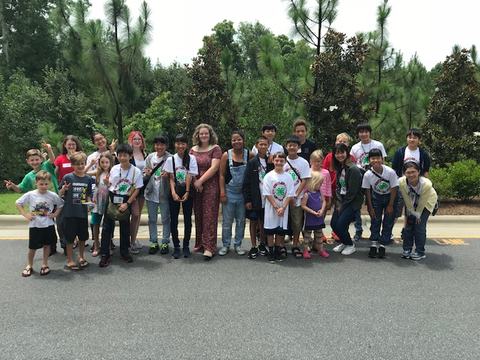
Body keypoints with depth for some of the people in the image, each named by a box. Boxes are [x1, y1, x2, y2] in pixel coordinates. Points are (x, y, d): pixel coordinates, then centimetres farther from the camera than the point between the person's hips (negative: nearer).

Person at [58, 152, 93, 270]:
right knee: (70, 236, 4)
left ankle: (81, 256, 33)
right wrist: (63, 189, -24)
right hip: (70, 212, -3)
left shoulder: (88, 179, 3)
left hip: (82, 212, 4)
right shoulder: (67, 177, -7)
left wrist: (89, 202, -7)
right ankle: (69, 260, 18)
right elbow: (60, 194, -4)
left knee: (83, 236, 14)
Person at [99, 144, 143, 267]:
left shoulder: (136, 171, -8)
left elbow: (136, 189, -6)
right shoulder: (114, 169, -1)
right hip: (111, 201, 1)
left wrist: (127, 204, -11)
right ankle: (105, 255, 8)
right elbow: (109, 186, 7)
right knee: (107, 227, 0)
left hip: (125, 202, -1)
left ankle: (124, 252, 25)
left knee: (125, 227, 9)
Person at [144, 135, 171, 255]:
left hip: (164, 192, -4)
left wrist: (167, 175, -26)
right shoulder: (150, 157, 4)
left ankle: (165, 243, 17)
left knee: (165, 219, 7)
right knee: (152, 219, 12)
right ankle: (154, 242, 23)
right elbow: (144, 171, 13)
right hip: (151, 192, 4)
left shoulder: (170, 158, -9)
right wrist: (146, 172, -10)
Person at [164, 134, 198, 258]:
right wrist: (173, 193, -15)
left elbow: (190, 177, -7)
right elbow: (171, 178, -3)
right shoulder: (171, 159, 1)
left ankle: (186, 246, 16)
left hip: (188, 192, -1)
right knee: (173, 220, 3)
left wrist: (187, 193, -13)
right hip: (174, 192, 1)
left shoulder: (191, 158, -2)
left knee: (187, 219, 5)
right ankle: (176, 247, 13)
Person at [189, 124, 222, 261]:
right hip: (196, 187, 4)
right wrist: (194, 181, -6)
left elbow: (214, 167, -9)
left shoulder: (215, 149, 1)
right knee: (198, 216, 7)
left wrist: (201, 181, -13)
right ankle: (200, 244, 17)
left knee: (209, 216, -7)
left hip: (210, 186, -4)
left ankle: (209, 247, -8)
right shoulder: (193, 150, 14)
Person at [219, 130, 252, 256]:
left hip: (243, 193, 1)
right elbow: (222, 175, -4)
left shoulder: (249, 155, -3)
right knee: (227, 221, 7)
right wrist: (222, 192, -9)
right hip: (229, 192, -1)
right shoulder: (226, 155, -5)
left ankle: (238, 245, 25)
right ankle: (225, 245, 20)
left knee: (241, 220, 11)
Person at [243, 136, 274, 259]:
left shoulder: (270, 162, 2)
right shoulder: (252, 163, -4)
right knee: (253, 222, 7)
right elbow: (246, 183, -5)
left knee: (263, 222, 12)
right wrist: (247, 200, -9)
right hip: (254, 199, -2)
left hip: (266, 198, 2)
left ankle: (262, 245, 28)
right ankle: (253, 247, 17)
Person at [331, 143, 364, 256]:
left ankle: (350, 245, 12)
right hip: (342, 200, 7)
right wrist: (338, 202, -3)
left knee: (341, 224, -13)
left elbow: (352, 191, -19)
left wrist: (343, 205, -13)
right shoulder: (339, 168, 7)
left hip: (353, 201, -7)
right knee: (334, 223, 1)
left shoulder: (353, 169, -18)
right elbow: (338, 186, 8)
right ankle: (344, 242, 27)